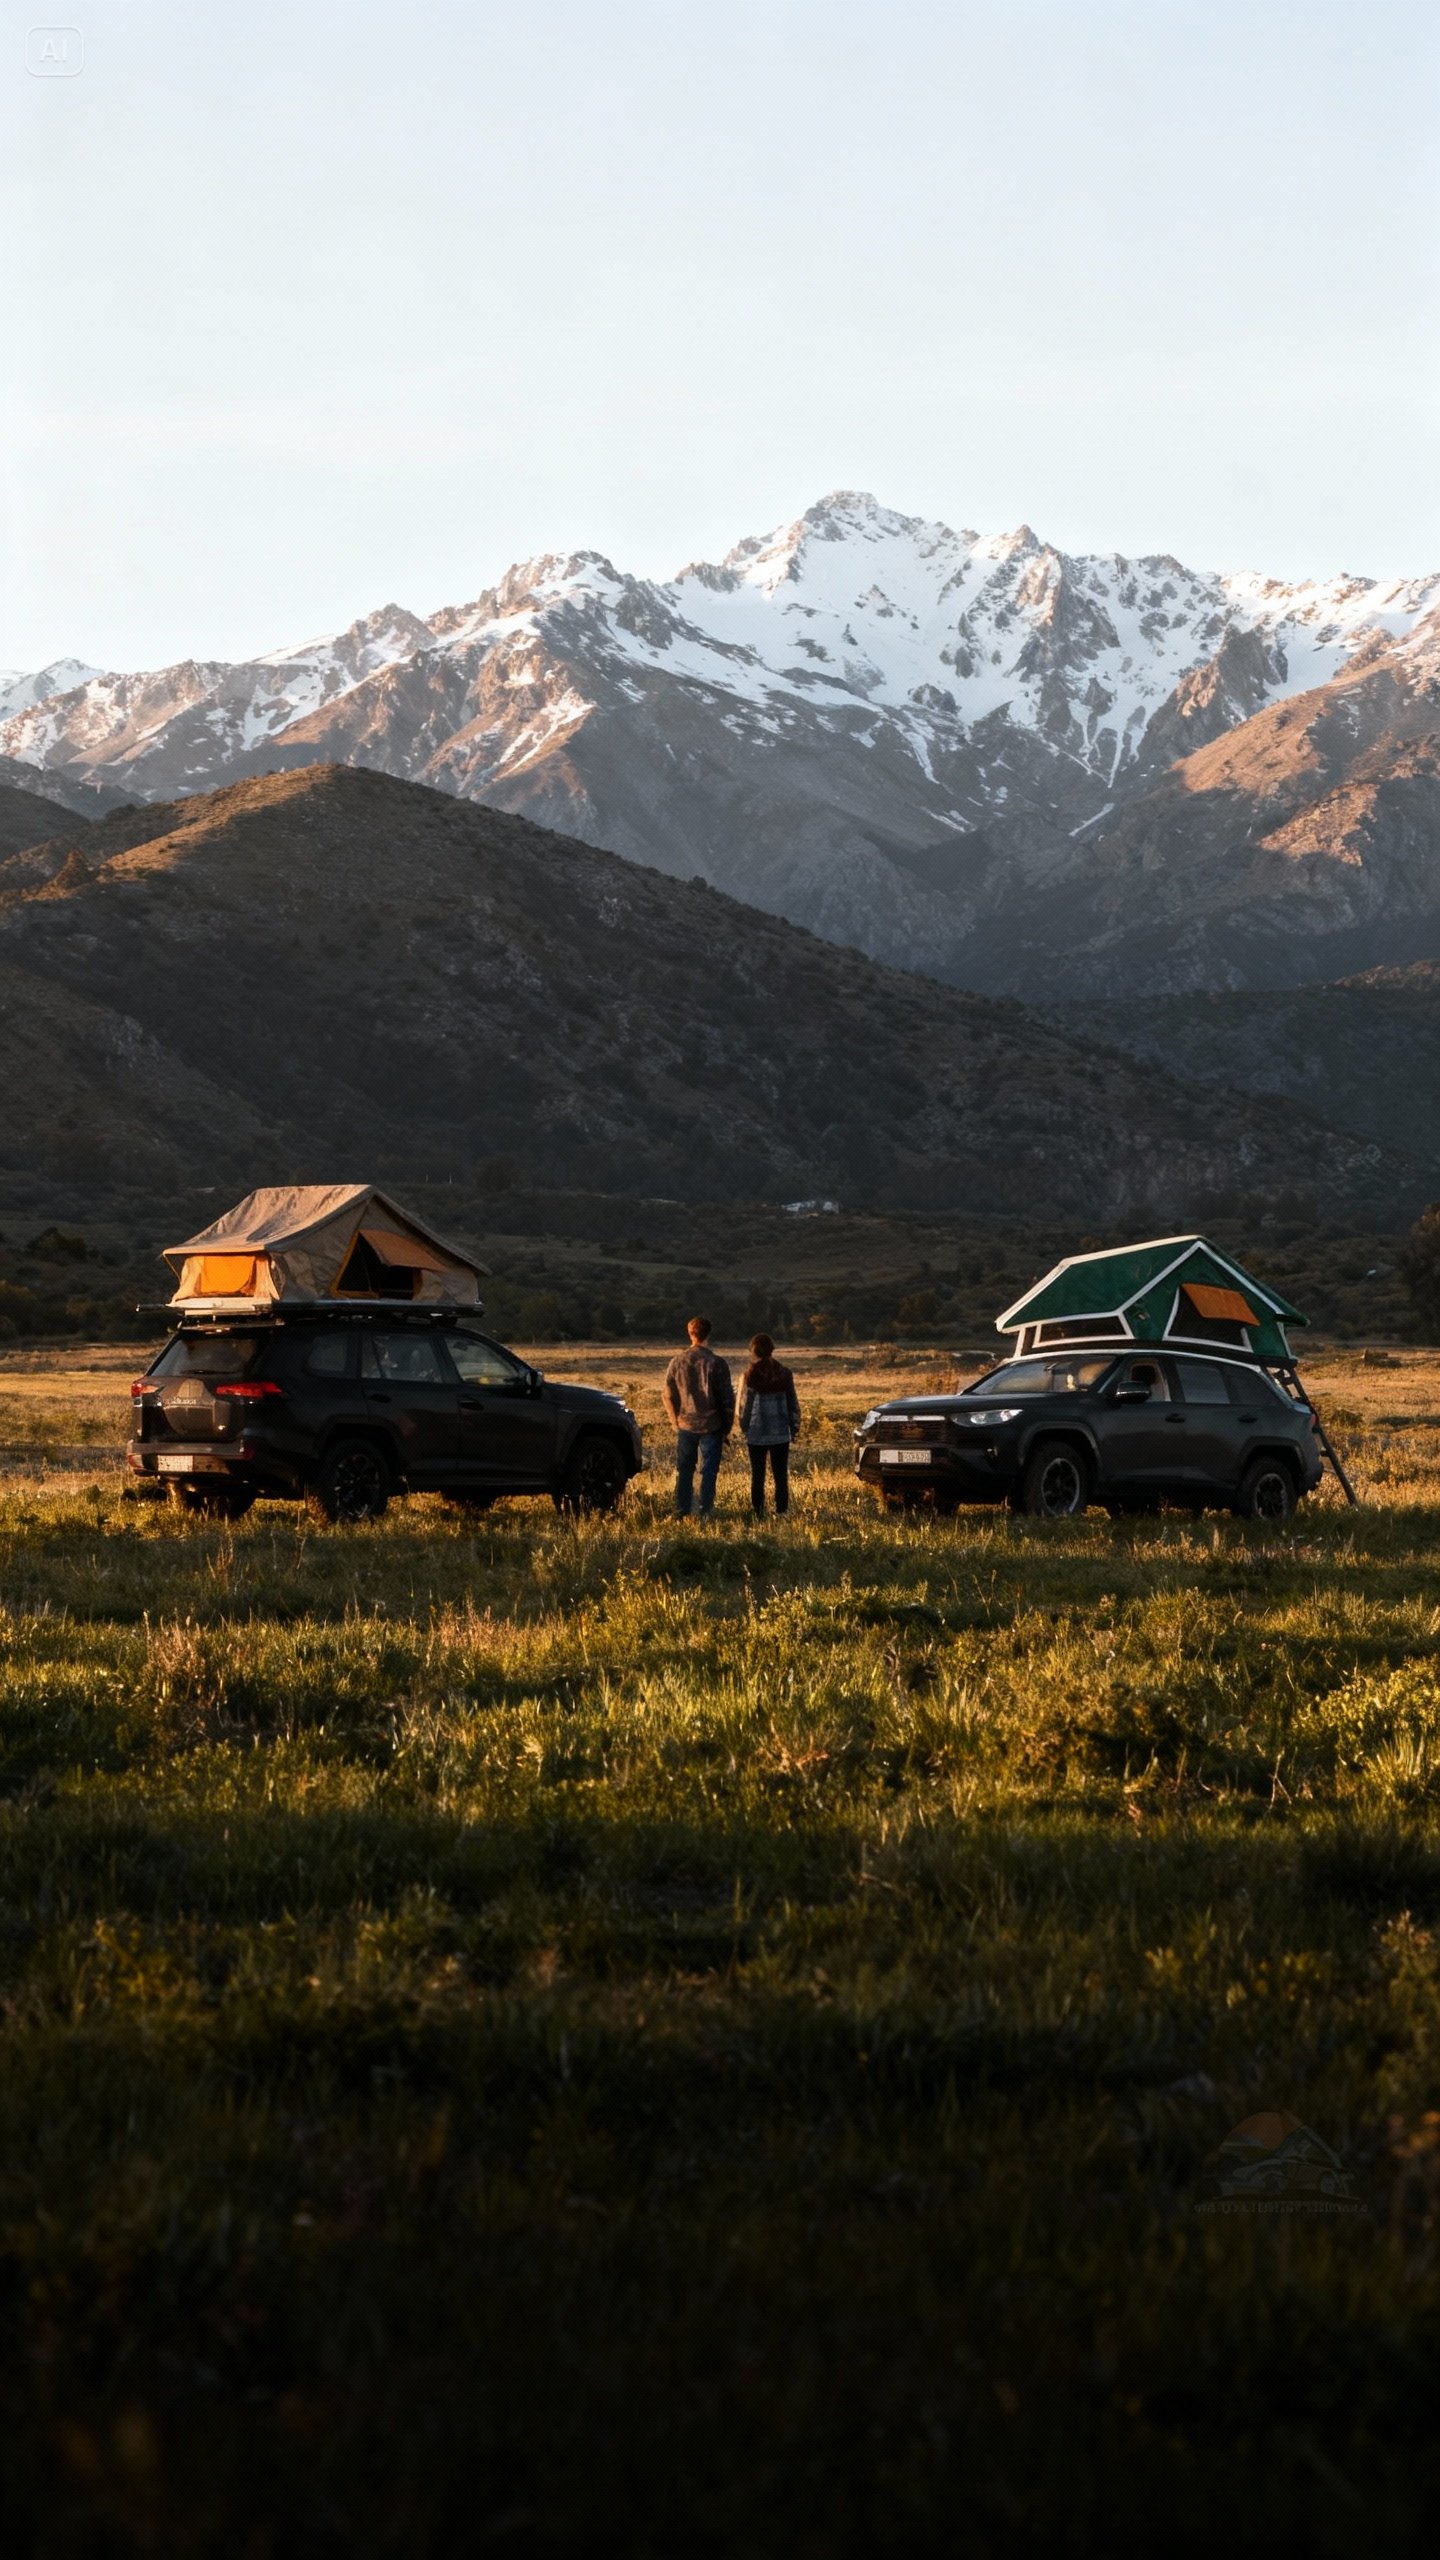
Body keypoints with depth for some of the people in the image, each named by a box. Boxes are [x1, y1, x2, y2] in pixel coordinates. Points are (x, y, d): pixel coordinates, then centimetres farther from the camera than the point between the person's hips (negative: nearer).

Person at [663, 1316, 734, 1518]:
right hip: (711, 1426, -2)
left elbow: (669, 1396, 5)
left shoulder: (677, 1361, -1)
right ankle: (705, 1513, 0)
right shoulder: (716, 1363, -9)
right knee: (708, 1471, 3)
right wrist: (727, 1427, 5)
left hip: (685, 1426, 2)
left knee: (684, 1471, 10)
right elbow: (727, 1398, -5)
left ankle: (683, 1513, 10)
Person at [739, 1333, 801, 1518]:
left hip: (756, 1433, -1)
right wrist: (794, 1427, 14)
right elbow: (793, 1404, 3)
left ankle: (758, 1512, 8)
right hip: (780, 1433, 1)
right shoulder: (784, 1373, -3)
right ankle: (782, 1511, 4)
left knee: (757, 1475, 8)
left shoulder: (750, 1376, -9)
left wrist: (744, 1427, 11)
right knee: (781, 1475, 7)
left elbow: (744, 1405, -4)